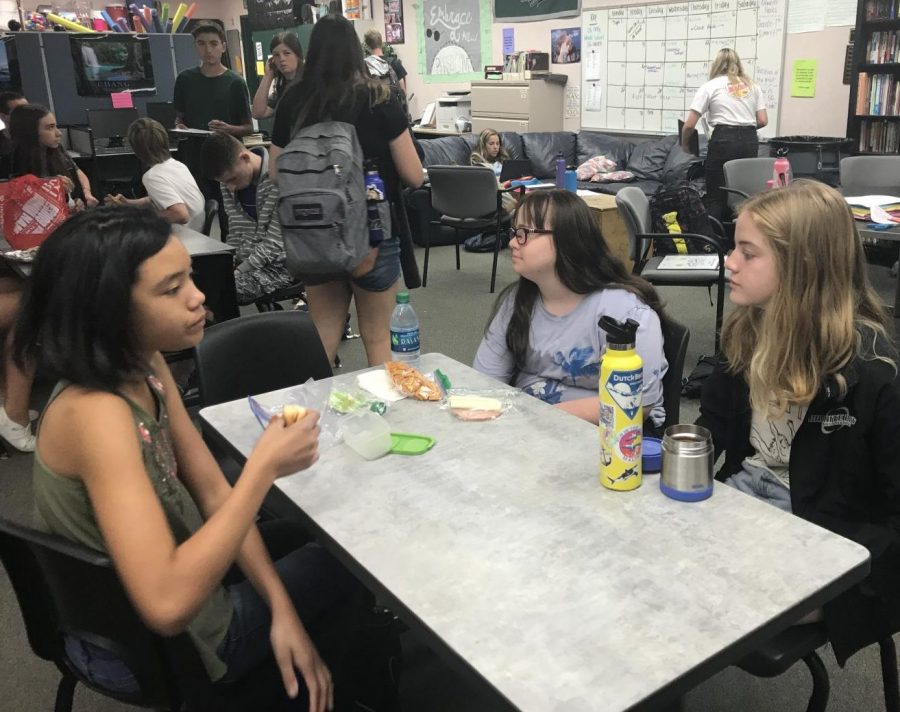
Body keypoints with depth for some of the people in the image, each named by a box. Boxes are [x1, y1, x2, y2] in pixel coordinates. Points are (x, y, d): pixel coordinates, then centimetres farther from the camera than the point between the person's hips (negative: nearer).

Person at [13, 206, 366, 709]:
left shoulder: (146, 364, -8)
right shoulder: (95, 414, -35)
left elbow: (212, 490, -5)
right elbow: (169, 605, -42)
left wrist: (282, 608, -11)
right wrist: (264, 467, -36)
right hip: (159, 649, -7)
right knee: (350, 561, 10)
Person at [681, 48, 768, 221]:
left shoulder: (710, 86, 7)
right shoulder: (753, 85, 18)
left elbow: (689, 125, 0)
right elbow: (763, 121, 10)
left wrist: (684, 144, 18)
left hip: (723, 140, -4)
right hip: (750, 141, 4)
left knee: (715, 196, 0)